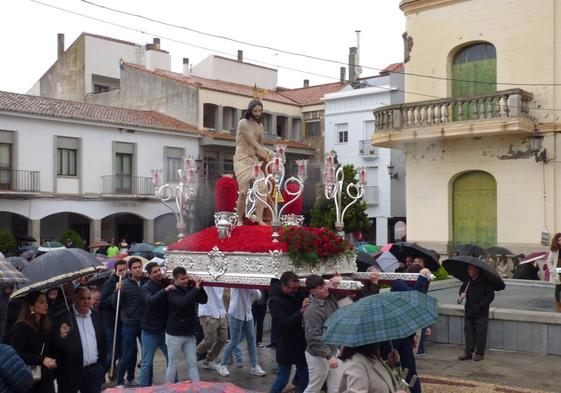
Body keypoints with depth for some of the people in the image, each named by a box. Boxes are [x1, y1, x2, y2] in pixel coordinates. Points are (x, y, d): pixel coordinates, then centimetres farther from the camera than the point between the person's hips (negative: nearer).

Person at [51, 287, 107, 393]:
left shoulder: (96, 315, 7)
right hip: (70, 372, -3)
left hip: (94, 371, 4)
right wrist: (61, 337, -33)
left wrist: (102, 364, 12)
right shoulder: (63, 318, -9)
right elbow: (55, 345, -12)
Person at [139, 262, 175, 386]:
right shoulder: (146, 287, -11)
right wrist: (165, 290, -41)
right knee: (147, 362, 4)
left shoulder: (165, 283, 3)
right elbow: (150, 301, -31)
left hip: (165, 328, 5)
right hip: (150, 330, -5)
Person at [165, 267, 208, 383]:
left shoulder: (190, 289, 3)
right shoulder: (172, 292, -14)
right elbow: (182, 303, -33)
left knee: (192, 363, 7)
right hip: (174, 334, -5)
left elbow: (204, 300, 0)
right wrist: (196, 288, -31)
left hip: (190, 334, 5)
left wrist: (199, 286, -15)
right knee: (173, 365, 6)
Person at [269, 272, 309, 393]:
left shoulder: (297, 293, 0)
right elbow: (284, 323, -27)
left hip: (301, 343, 6)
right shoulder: (275, 301, -17)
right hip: (286, 346, -6)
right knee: (282, 378, 3)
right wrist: (301, 311, -34)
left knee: (304, 377, 13)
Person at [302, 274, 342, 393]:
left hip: (333, 351, 7)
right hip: (318, 356, -7)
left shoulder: (329, 297, -3)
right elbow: (314, 338, -28)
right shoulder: (312, 311, -26)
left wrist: (334, 281, -9)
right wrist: (329, 356, -28)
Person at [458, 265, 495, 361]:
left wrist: (479, 306, -19)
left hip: (481, 313, -5)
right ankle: (468, 352, 15)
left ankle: (480, 353, 14)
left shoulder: (485, 282, -10)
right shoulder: (467, 281, 7)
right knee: (468, 332, 7)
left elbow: (490, 296, -11)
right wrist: (461, 294, -2)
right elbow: (462, 289, 23)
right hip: (468, 312, 5)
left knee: (481, 333, 2)